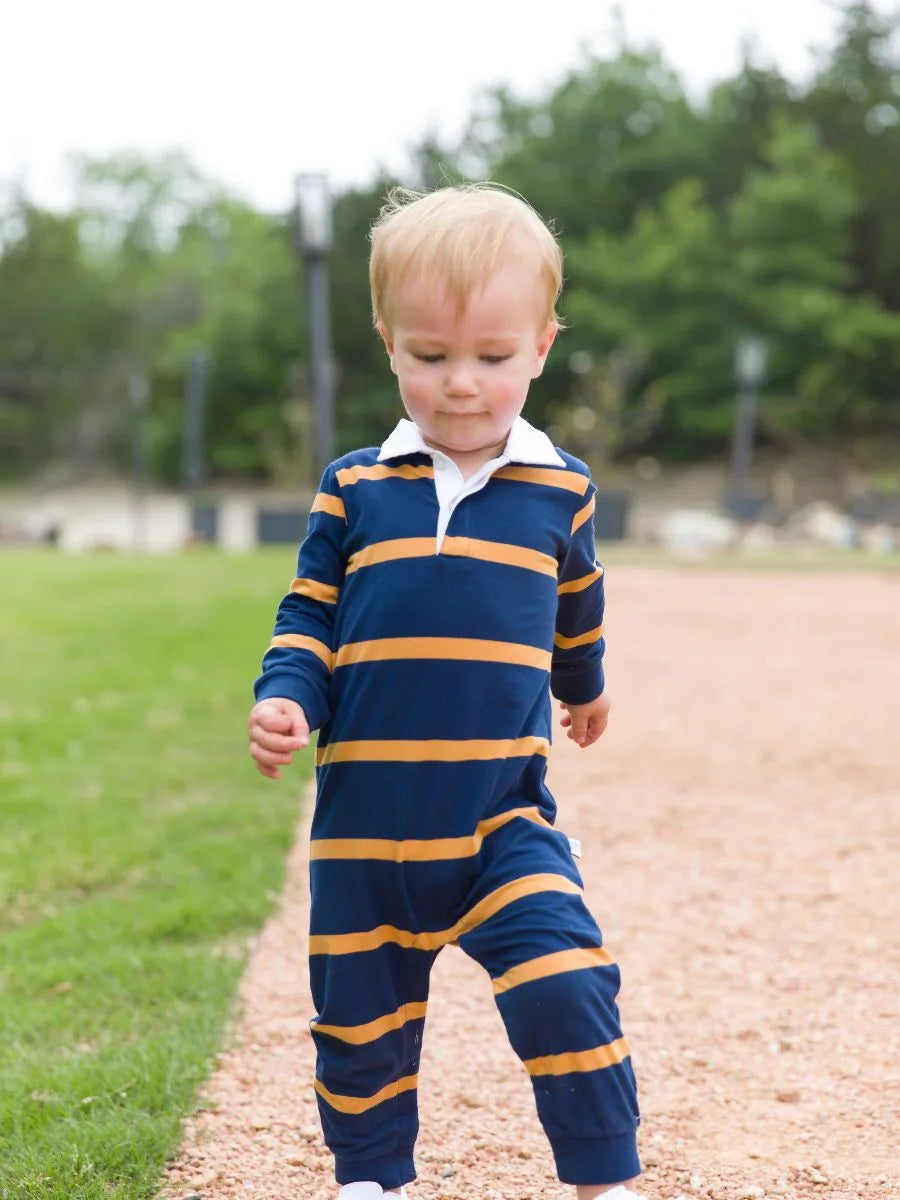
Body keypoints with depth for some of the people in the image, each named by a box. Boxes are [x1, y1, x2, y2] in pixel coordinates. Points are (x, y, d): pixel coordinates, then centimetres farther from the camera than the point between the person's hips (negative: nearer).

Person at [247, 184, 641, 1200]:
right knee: (361, 1018, 13)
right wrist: (284, 700, -15)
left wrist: (584, 688, 37)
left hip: (504, 817, -1)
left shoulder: (560, 491, 2)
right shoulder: (354, 491, -1)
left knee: (564, 987, -18)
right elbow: (308, 616, 4)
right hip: (364, 821, 1)